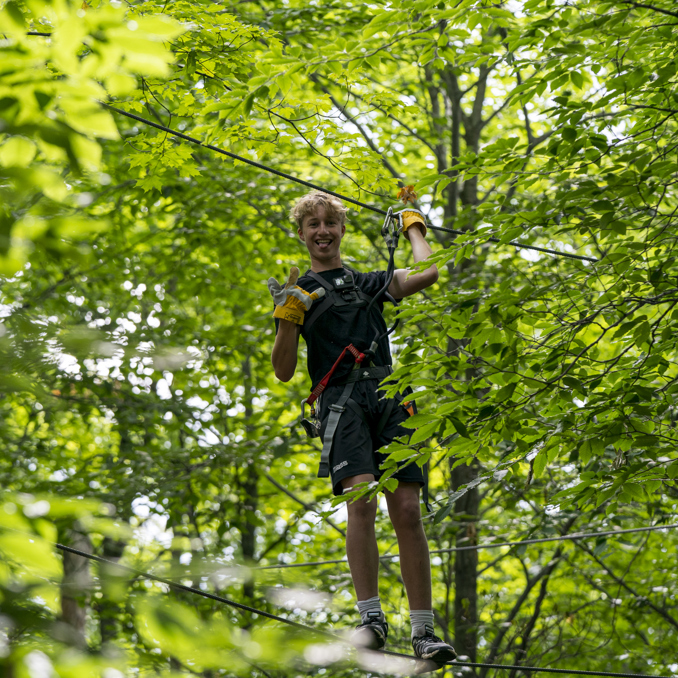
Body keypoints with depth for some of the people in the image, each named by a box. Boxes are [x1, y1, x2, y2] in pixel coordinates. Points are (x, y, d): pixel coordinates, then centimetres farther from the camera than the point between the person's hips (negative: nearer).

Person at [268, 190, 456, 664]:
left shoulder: (369, 283, 24)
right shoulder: (298, 294, 19)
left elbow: (430, 273, 9)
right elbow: (284, 371, 11)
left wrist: (414, 228, 26)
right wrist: (286, 317, -3)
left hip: (389, 396, 2)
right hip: (342, 400, -2)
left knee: (407, 510, -9)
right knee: (361, 499, -24)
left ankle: (424, 631, -10)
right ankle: (371, 617, -24)